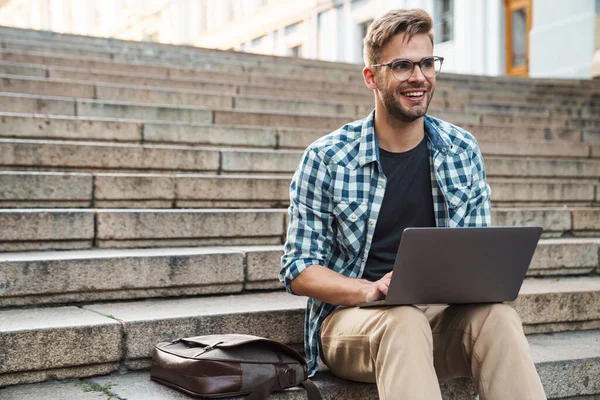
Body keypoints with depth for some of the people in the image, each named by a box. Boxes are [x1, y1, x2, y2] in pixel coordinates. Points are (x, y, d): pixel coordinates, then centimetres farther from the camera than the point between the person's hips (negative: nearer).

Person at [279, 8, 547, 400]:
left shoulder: (463, 151, 7)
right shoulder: (326, 159, -4)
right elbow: (298, 269, -4)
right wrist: (372, 290, -22)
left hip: (443, 312, 3)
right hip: (352, 314, -2)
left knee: (497, 315, -30)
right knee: (404, 323, -37)